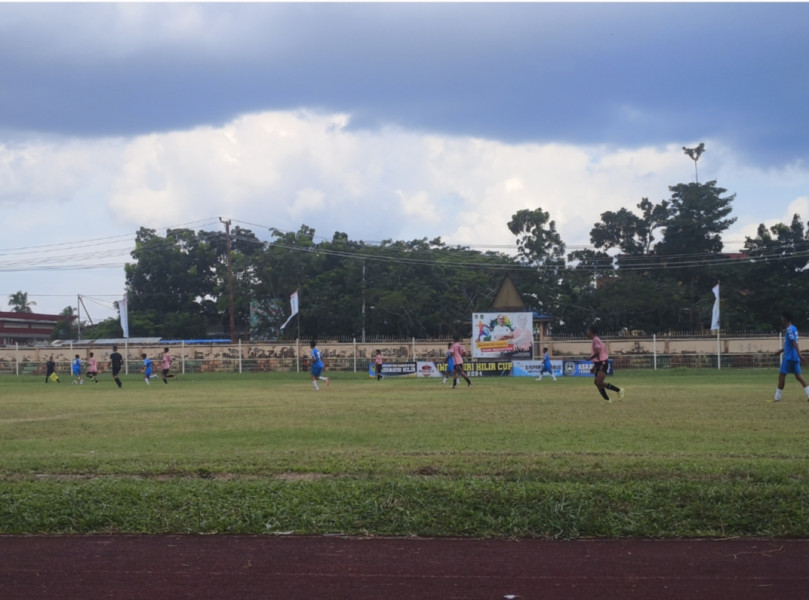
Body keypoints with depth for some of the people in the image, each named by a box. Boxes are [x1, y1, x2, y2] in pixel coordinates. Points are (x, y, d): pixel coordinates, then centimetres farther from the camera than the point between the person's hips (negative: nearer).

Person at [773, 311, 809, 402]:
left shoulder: (789, 330, -13)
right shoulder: (794, 328, 16)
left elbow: (794, 342, -25)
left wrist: (799, 354, -33)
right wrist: (781, 350, 35)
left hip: (789, 357, -9)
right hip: (795, 357, 9)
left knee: (782, 375, -2)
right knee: (798, 375, 7)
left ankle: (777, 397, 0)